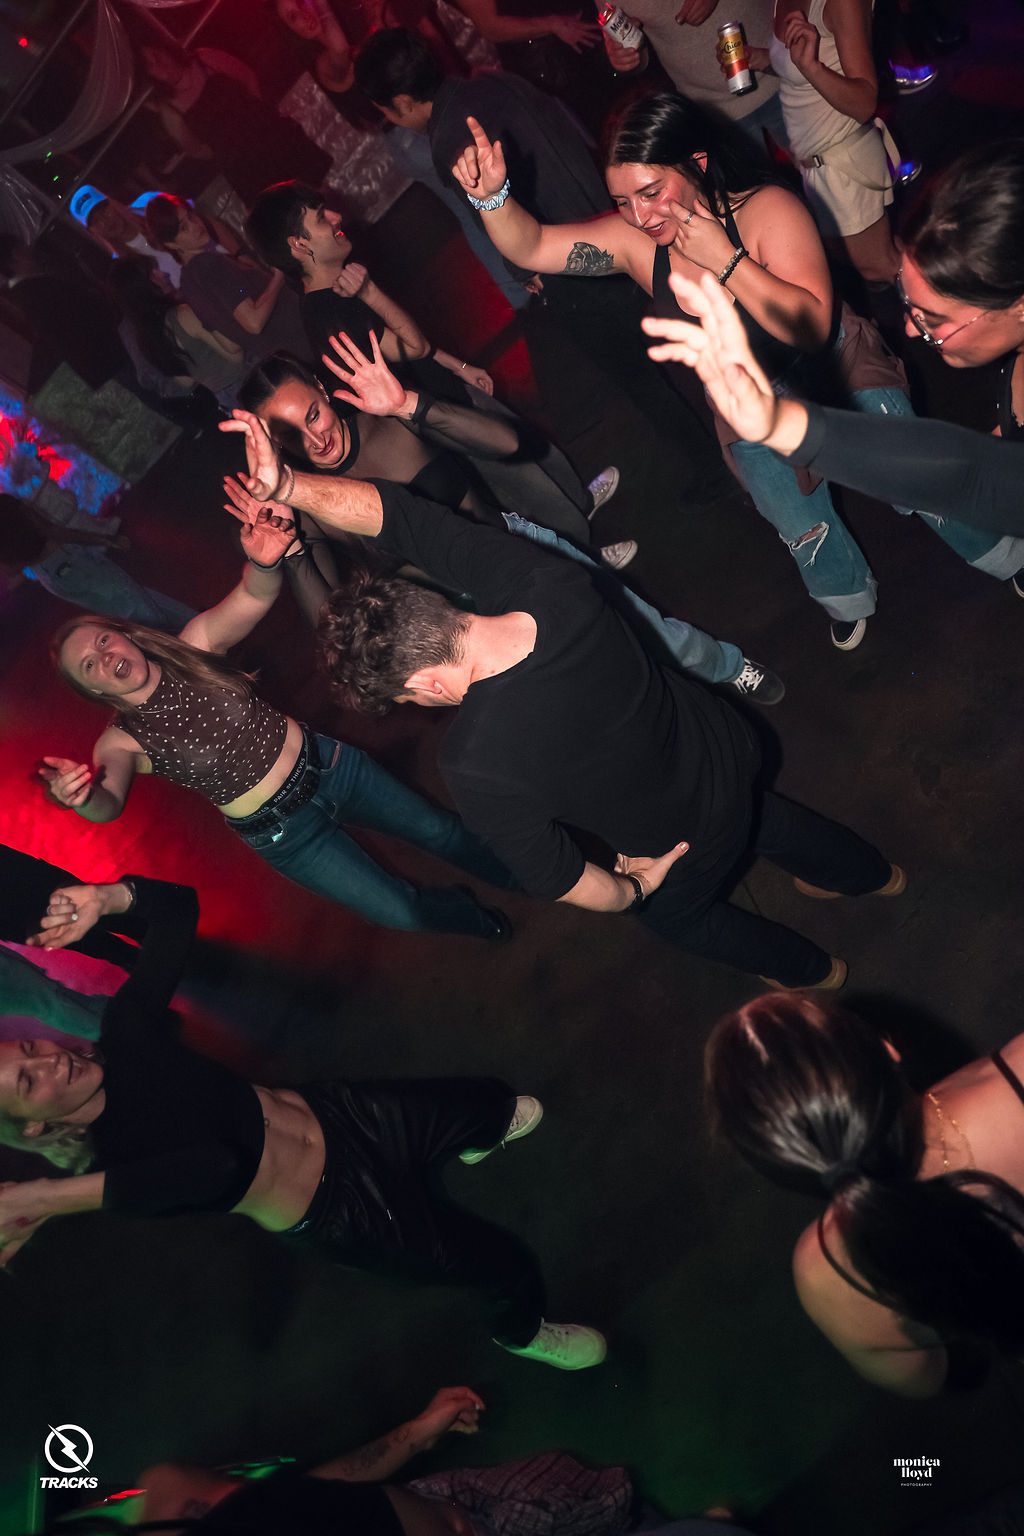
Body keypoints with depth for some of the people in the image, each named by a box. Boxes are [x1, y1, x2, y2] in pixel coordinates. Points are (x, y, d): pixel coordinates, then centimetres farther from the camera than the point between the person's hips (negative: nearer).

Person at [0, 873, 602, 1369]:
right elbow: (222, 1167, -50)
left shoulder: (125, 1034, -17)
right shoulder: (108, 1177, -29)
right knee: (512, 1265, 6)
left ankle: (479, 1141, 62)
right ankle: (522, 1330, 44)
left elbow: (176, 903, -14)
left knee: (495, 1101, 23)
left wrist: (106, 897, -32)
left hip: (341, 1116, 5)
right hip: (340, 1212, -5)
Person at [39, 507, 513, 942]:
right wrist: (81, 796, -60)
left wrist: (264, 562, -53)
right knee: (403, 913, 1)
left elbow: (255, 597, -28)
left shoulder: (194, 644, -11)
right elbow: (108, 805, -34)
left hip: (325, 764, 2)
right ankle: (476, 919, 37)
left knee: (440, 831, 14)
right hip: (283, 832, -1)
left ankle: (521, 883, 47)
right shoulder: (122, 743, -13)